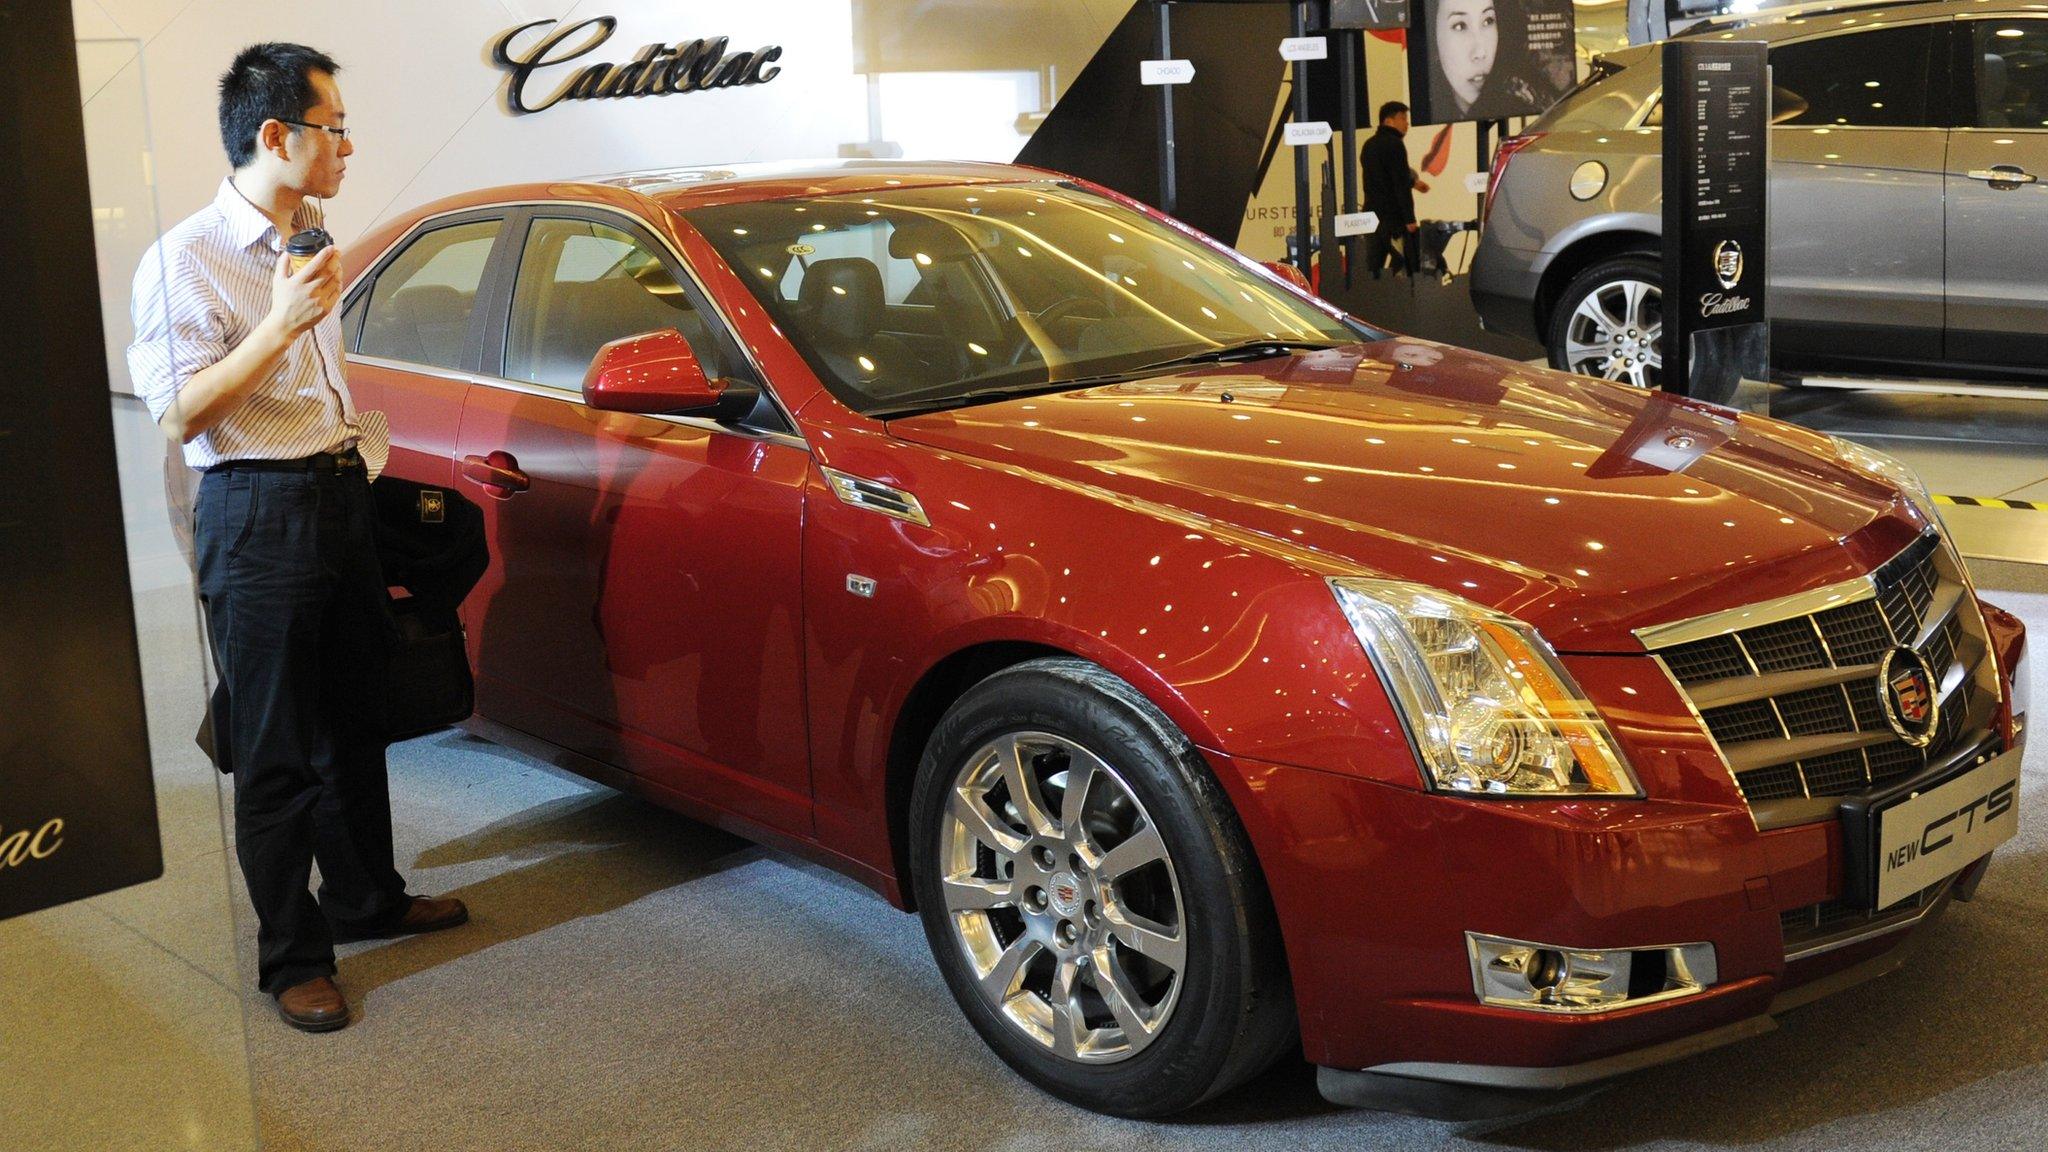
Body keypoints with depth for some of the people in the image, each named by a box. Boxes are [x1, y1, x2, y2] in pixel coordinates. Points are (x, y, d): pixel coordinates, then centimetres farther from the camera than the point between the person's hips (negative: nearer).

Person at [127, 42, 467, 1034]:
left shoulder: (301, 249, 14)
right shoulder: (189, 259, -14)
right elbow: (178, 415, -20)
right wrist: (282, 324, -24)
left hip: (338, 498, 8)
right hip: (257, 516, -8)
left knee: (354, 719, 18)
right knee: (277, 752, 0)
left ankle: (366, 895, 33)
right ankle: (292, 957, 11)